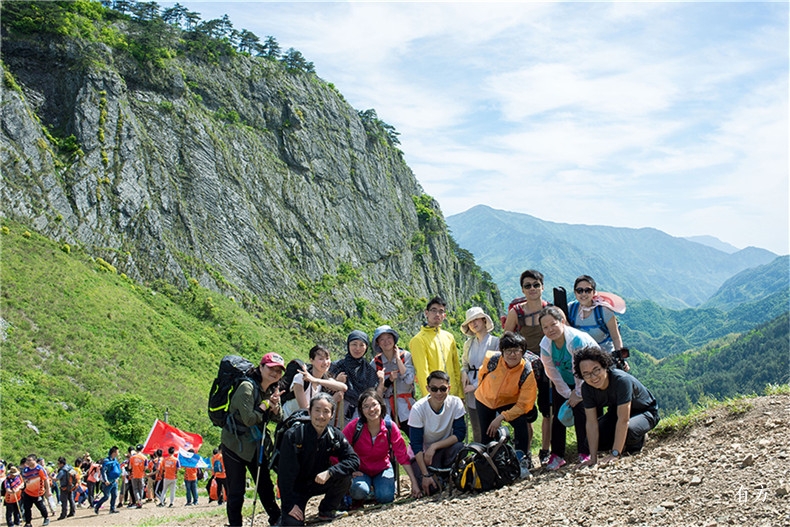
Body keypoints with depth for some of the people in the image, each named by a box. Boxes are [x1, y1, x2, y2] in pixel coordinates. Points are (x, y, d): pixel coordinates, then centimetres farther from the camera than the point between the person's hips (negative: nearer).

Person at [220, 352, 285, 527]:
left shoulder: (273, 389, 3)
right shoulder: (247, 387, -21)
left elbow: (278, 418, 5)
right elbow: (249, 419, -26)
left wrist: (275, 406, -15)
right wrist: (267, 404, -16)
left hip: (255, 444, 7)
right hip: (234, 443, -7)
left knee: (265, 485, 14)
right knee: (236, 491, -2)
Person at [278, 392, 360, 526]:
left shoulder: (335, 436, -9)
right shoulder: (293, 435, -20)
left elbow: (354, 460, -17)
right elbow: (285, 473, -18)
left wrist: (329, 472, -32)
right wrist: (289, 504, -21)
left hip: (319, 483, 3)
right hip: (295, 487, -3)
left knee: (344, 477, -23)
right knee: (293, 523, -24)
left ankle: (326, 511, 1)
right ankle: (286, 513, 12)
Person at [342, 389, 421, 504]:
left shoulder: (390, 427, -14)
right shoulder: (354, 426, -21)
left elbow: (403, 456, -12)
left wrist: (414, 482, -14)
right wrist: (350, 471, -22)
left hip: (382, 469, 2)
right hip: (360, 471, -1)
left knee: (386, 497, -25)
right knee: (359, 491, -32)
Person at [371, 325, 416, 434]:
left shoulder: (405, 356, 2)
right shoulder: (375, 362, 4)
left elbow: (409, 379, -11)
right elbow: (375, 391, 3)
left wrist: (398, 358, -8)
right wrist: (389, 380, -13)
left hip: (405, 407, -1)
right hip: (385, 408, 1)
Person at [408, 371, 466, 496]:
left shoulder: (455, 403, -15)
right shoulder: (418, 408, -21)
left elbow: (460, 434, -16)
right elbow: (416, 445, -18)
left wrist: (435, 446, -26)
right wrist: (425, 475, -24)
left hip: (445, 449, 2)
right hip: (423, 454, -2)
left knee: (459, 447, -31)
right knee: (431, 488, -24)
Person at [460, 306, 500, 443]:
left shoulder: (495, 342, -5)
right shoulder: (468, 344, 13)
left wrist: (476, 385, -10)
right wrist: (464, 373, 0)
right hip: (471, 393, 5)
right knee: (476, 430, 10)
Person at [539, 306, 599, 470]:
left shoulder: (577, 339, -32)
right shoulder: (545, 345, -18)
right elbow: (552, 373, -9)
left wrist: (578, 393, -16)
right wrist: (568, 394, -8)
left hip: (584, 381, -4)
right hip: (562, 384, 4)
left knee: (581, 412, -13)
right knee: (558, 416, -2)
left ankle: (585, 453, -1)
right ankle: (557, 455, 4)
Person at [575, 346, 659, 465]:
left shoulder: (622, 380, -38)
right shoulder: (586, 388, -21)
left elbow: (623, 420, -38)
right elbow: (591, 422, -20)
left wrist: (614, 454, -40)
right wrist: (593, 457, -26)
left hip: (646, 411, -5)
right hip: (617, 411, 5)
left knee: (628, 430, -37)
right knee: (591, 441, -13)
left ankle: (638, 441, -1)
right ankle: (622, 443, 14)